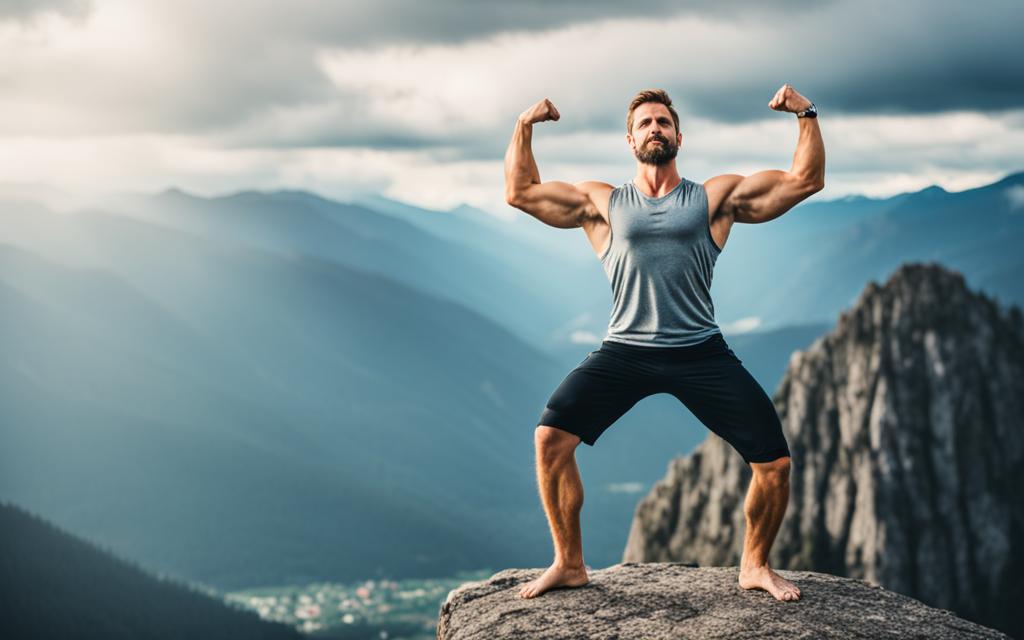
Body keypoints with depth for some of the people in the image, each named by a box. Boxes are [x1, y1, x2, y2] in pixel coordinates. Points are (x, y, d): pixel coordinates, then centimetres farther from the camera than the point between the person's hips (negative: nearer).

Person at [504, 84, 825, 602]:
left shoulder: (716, 198, 9)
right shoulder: (603, 203, 13)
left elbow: (805, 180, 7)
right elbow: (520, 192, 15)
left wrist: (807, 117, -2)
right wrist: (524, 128, 7)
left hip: (701, 353, 0)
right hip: (624, 351, 0)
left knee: (775, 462, -8)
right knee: (550, 435, -18)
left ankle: (755, 566, 17)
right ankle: (569, 564, -2)